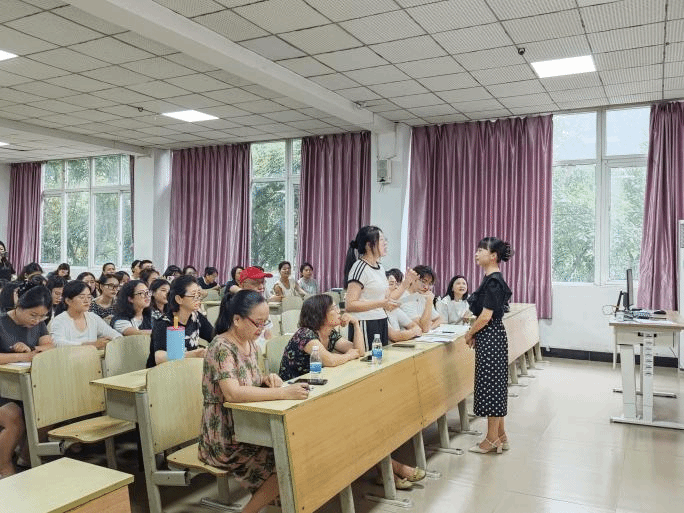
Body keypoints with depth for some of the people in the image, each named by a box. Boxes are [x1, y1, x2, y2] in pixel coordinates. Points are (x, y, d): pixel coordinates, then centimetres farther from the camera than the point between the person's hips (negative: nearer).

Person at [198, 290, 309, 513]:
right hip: (225, 440, -8)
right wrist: (283, 393, -37)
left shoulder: (250, 344, 6)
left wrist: (267, 379, -5)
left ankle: (275, 495, 12)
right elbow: (233, 393, -34)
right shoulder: (221, 348, -20)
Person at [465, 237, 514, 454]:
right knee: (495, 385, 15)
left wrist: (469, 334, -8)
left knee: (491, 384, 0)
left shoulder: (493, 281, -19)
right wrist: (474, 334, 12)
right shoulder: (491, 279, 11)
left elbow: (486, 316, -20)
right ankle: (500, 436, 25)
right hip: (489, 338, 10)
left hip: (490, 338, -10)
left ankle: (492, 439, 12)